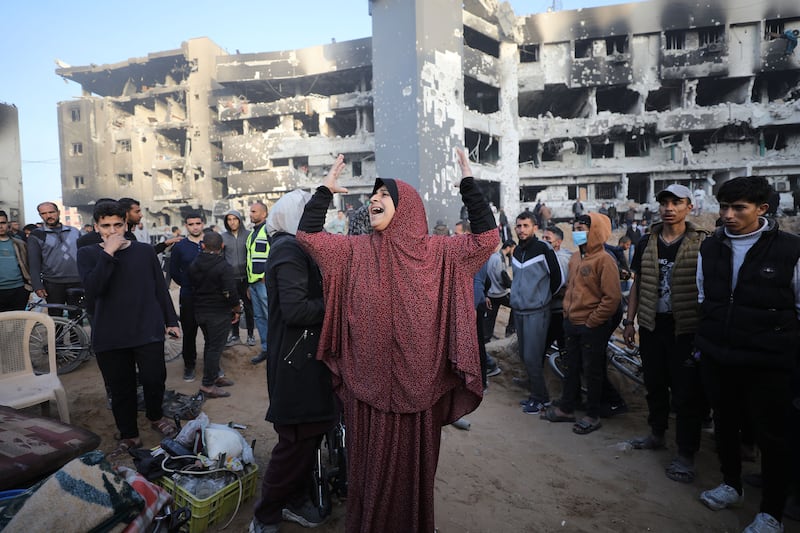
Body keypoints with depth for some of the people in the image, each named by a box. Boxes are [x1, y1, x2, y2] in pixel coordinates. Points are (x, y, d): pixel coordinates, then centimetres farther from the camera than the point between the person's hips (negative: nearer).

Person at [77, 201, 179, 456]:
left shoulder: (145, 251, 4)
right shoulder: (88, 254, 3)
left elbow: (160, 288, 8)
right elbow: (93, 288, -14)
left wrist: (171, 320, 6)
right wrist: (108, 253, -18)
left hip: (149, 330, 0)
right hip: (109, 336, 0)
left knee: (154, 379, -2)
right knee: (120, 389, 8)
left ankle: (155, 416, 28)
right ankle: (128, 435, 27)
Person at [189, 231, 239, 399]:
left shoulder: (193, 265, 5)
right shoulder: (224, 267, -17)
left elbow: (192, 287, 13)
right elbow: (230, 294, -21)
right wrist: (237, 310, -6)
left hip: (199, 312, 7)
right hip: (219, 314, -7)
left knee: (210, 344, 20)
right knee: (215, 348, 0)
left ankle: (214, 376, 31)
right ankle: (208, 385, 4)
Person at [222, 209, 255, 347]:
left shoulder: (248, 235, -1)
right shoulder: (223, 237, 4)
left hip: (246, 277, -2)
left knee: (249, 307, 6)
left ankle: (250, 334, 17)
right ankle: (234, 334, 21)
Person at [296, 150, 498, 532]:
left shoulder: (435, 250, -2)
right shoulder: (356, 250, 1)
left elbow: (487, 239, -9)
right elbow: (307, 235, -2)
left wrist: (468, 183, -10)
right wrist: (326, 189, 0)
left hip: (418, 381, 0)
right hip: (370, 381, 1)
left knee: (414, 460, 16)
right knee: (372, 463, 16)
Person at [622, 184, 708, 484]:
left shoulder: (701, 243, -5)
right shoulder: (647, 243, 7)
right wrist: (630, 321, 8)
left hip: (686, 329, -4)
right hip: (652, 325, 4)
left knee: (687, 392, 2)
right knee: (655, 384, 16)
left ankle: (686, 455, 14)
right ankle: (657, 434, 34)